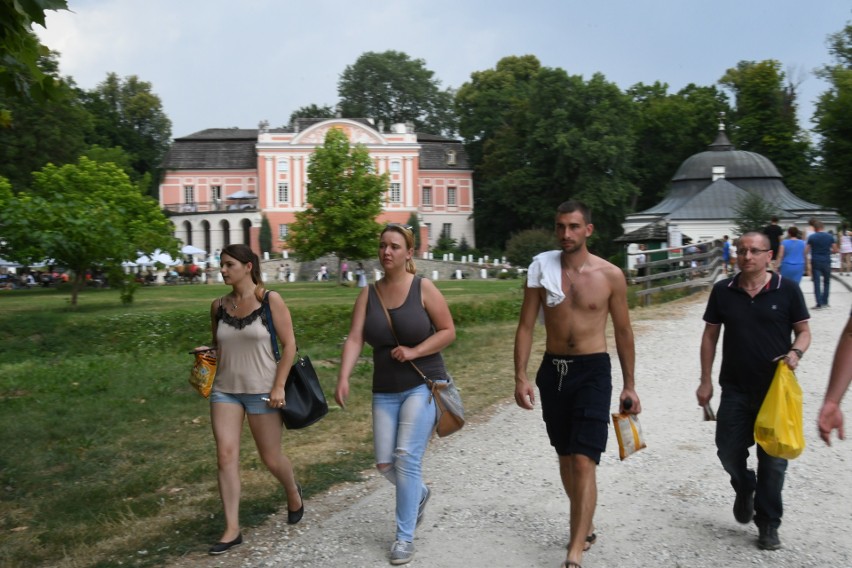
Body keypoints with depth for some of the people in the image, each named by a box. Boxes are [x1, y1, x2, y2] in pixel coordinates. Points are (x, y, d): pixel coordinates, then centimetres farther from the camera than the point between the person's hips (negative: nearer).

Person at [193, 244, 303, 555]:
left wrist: (279, 387, -13)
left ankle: (293, 492, 39)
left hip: (262, 390, -4)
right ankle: (232, 529, 4)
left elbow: (289, 345, -8)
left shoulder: (270, 300, -8)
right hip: (225, 390, 4)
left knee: (270, 457, 7)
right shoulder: (218, 306, 4)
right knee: (226, 455, -5)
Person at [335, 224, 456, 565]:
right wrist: (343, 378, -23)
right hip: (384, 391, 4)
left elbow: (448, 331, -5)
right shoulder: (369, 294, 1)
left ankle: (405, 537, 6)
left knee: (406, 458, -10)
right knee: (384, 463, 5)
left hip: (422, 386, -4)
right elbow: (355, 339, -9)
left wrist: (414, 351, -18)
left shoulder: (423, 288, -7)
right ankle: (419, 494, 39)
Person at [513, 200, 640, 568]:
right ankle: (583, 528, 36)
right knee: (565, 456, 16)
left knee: (584, 462, -10)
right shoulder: (542, 268, -2)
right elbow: (526, 326, 1)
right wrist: (520, 377, -7)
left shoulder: (610, 275, -5)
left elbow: (623, 332, 4)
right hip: (553, 370, 3)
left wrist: (629, 385, 6)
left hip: (593, 371, -3)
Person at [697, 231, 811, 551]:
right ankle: (744, 489, 37)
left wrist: (796, 352, -20)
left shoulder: (787, 290, -5)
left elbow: (803, 331, 3)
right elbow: (710, 336, 6)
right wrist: (705, 380, 4)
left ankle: (768, 524, 22)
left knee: (773, 459, 5)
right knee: (728, 450, 3)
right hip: (735, 388, 2)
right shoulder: (723, 291, 0)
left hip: (776, 388, -1)